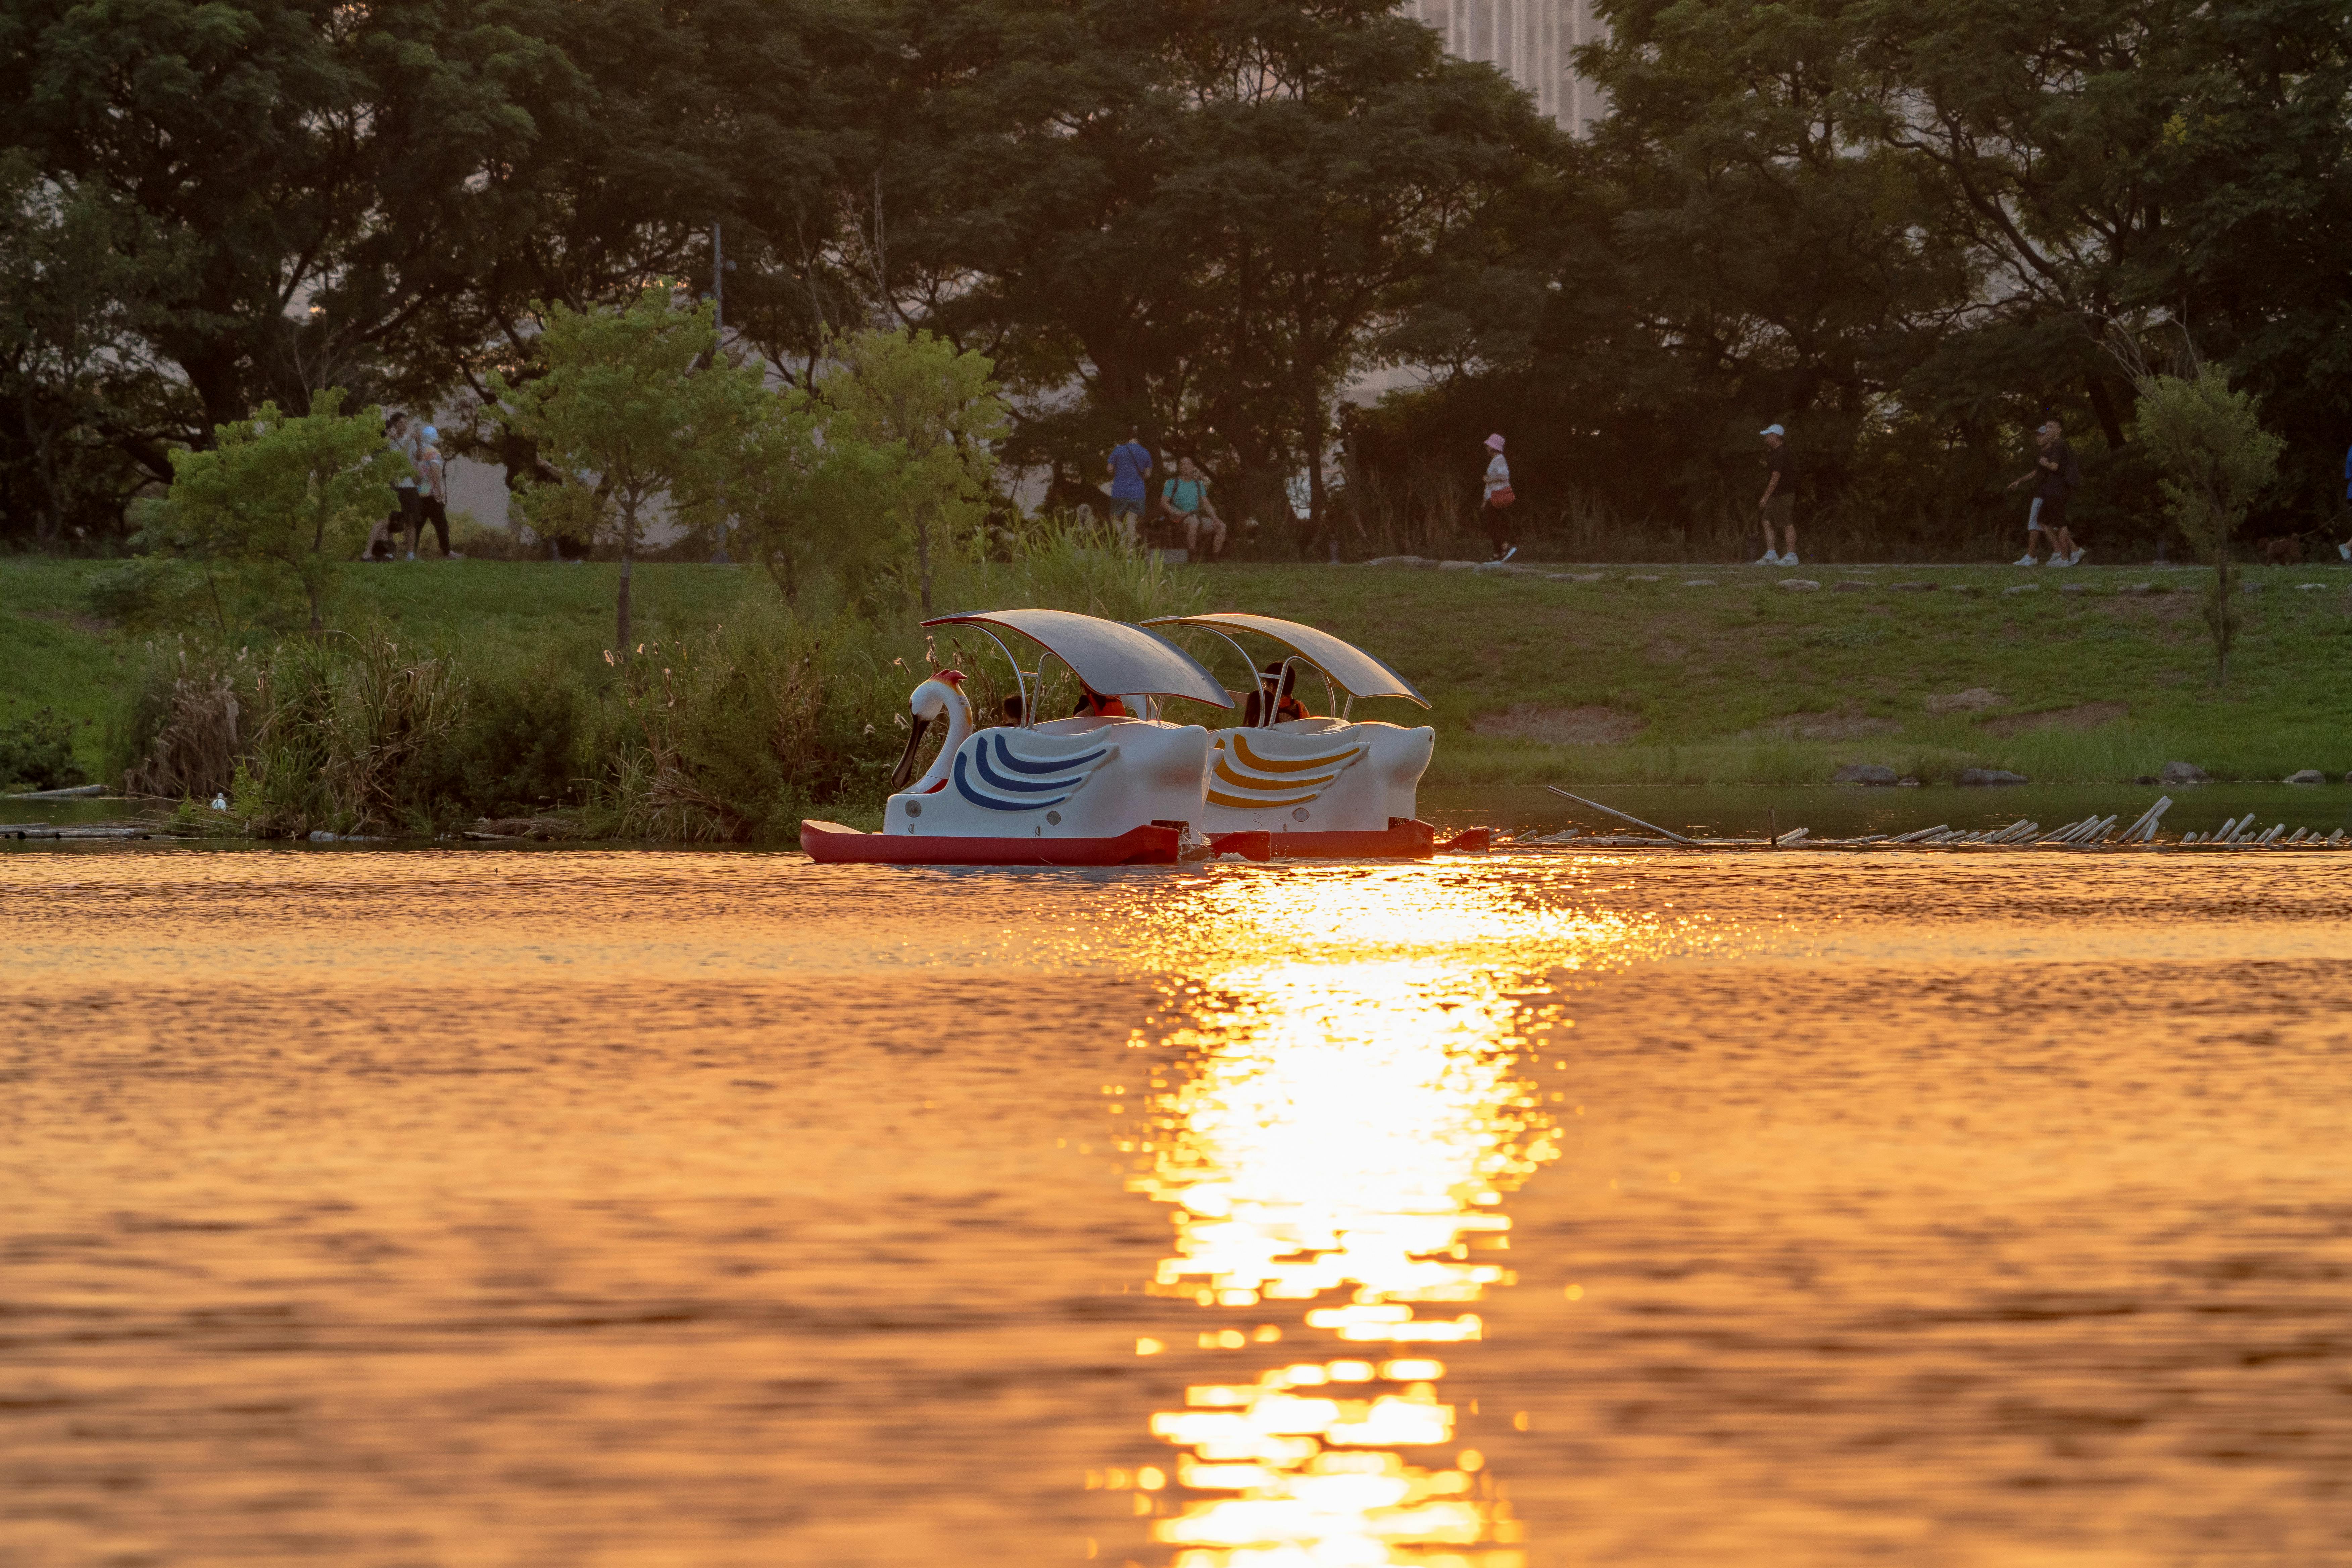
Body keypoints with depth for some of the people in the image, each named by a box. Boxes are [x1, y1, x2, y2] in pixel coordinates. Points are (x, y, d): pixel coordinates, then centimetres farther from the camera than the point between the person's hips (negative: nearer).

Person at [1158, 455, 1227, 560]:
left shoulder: (1199, 485, 20)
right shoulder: (1172, 484, 4)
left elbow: (1206, 505, 15)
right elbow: (1164, 504, -6)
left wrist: (1215, 519, -3)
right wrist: (1179, 514, -20)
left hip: (1197, 516, 6)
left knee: (1221, 526, -10)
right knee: (1194, 523, -39)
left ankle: (1214, 555, -12)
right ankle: (1193, 554, -36)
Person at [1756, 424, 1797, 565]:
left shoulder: (1781, 454, -18)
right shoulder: (1773, 453, 14)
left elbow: (1776, 477, -21)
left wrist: (1766, 497, -19)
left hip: (1782, 495, -10)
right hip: (1774, 496, 10)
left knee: (1788, 525, -4)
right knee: (1767, 523, 7)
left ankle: (1791, 557, -1)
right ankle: (1770, 555, 7)